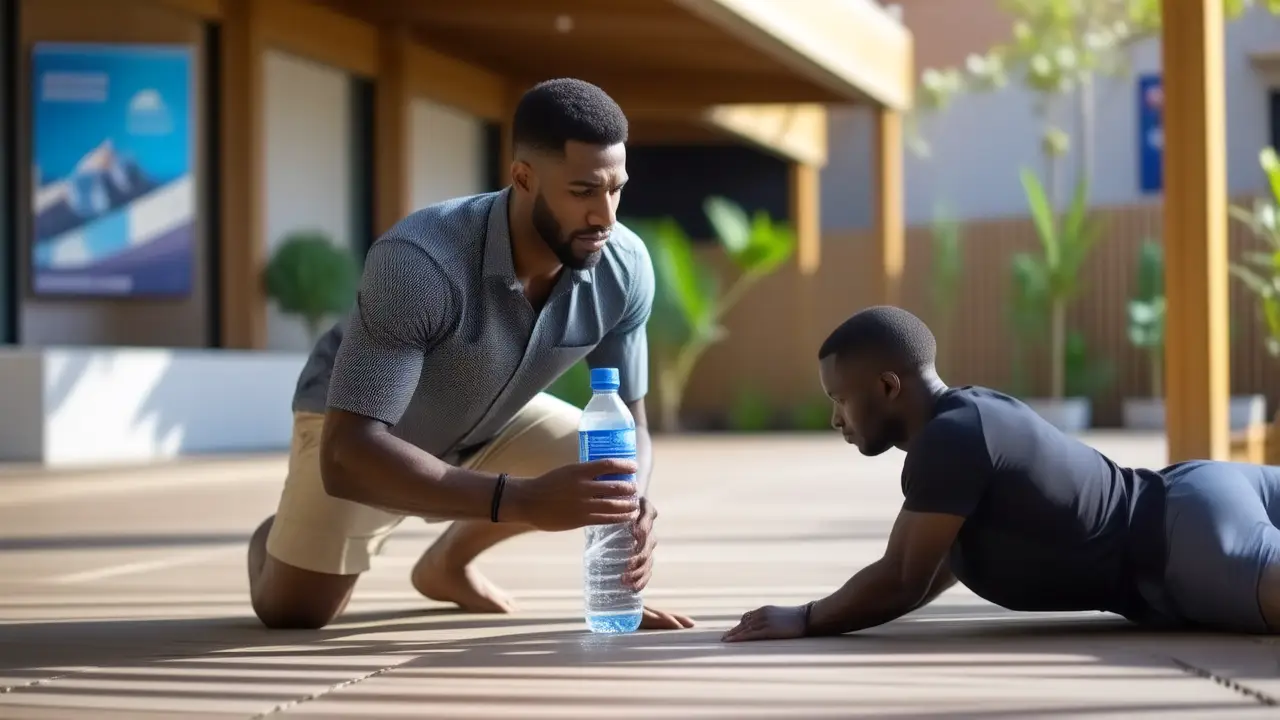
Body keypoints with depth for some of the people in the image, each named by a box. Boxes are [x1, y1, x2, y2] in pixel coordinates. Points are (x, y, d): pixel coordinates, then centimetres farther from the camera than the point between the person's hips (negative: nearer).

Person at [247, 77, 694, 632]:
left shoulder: (625, 267, -26)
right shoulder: (417, 262, -42)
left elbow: (629, 424, -15)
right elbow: (347, 456, -46)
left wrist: (628, 508, -39)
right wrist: (521, 499, -57)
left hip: (489, 423, 5)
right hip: (361, 429, -5)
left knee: (606, 477, -10)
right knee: (293, 610, -13)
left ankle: (447, 562, 17)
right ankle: (278, 538, 25)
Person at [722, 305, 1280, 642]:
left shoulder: (950, 439, -16)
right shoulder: (969, 415, 15)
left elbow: (900, 582, -13)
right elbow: (949, 557, 27)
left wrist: (802, 621, 0)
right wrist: (827, 614, 21)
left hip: (1190, 527, -11)